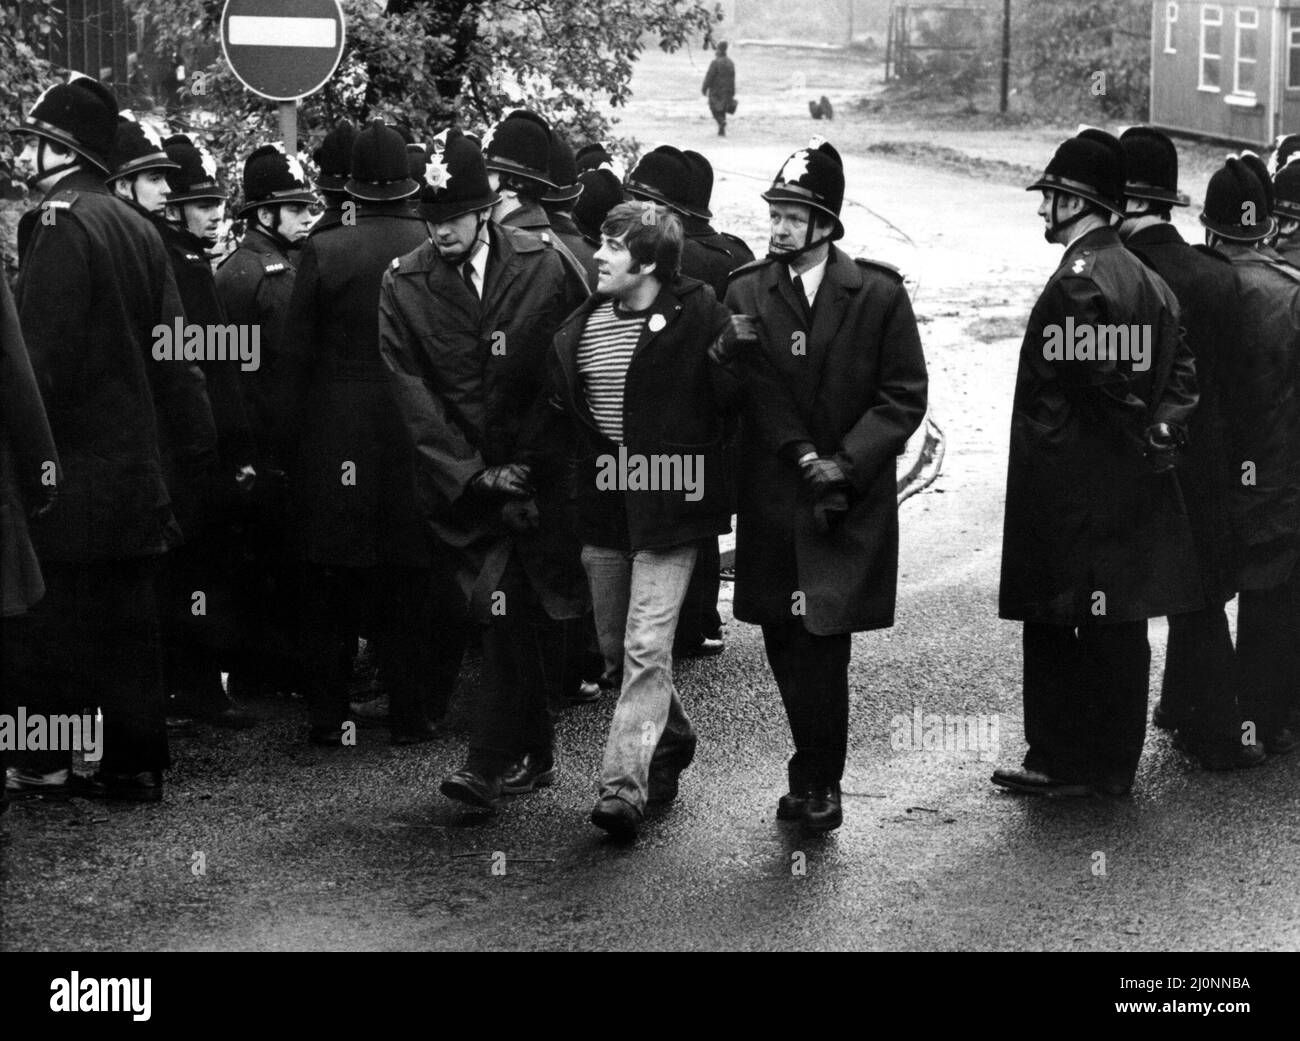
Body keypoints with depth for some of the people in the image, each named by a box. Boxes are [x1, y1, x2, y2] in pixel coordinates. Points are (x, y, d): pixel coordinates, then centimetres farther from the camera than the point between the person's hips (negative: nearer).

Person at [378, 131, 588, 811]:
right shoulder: (404, 284, -2)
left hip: (534, 467, -2)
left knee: (509, 607, -13)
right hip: (457, 476, 2)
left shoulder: (544, 266, -4)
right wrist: (471, 474, -11)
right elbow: (411, 391, -4)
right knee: (516, 615, 7)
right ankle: (531, 753, 21)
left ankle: (491, 761, -12)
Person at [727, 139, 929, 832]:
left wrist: (845, 464, -12)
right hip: (772, 501, 2)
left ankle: (816, 781, 3)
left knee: (821, 640, -8)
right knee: (786, 643, 5)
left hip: (852, 500, -2)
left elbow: (905, 394, -2)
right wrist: (804, 459, -14)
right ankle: (819, 774, 19)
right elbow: (759, 391, -2)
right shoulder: (746, 293, 5)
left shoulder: (878, 295, 0)